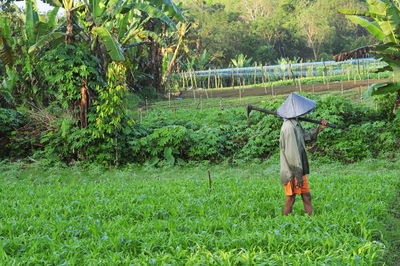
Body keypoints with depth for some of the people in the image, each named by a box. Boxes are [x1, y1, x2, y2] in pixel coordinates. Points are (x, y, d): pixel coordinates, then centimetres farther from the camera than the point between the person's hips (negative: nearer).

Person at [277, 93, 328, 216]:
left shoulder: (295, 124, 9)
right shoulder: (289, 127, -22)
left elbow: (307, 136, 24)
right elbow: (292, 153, -23)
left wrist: (320, 128, 9)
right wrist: (298, 175, -20)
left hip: (299, 169, 9)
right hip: (292, 171, -9)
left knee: (307, 197, 12)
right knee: (290, 199, 1)